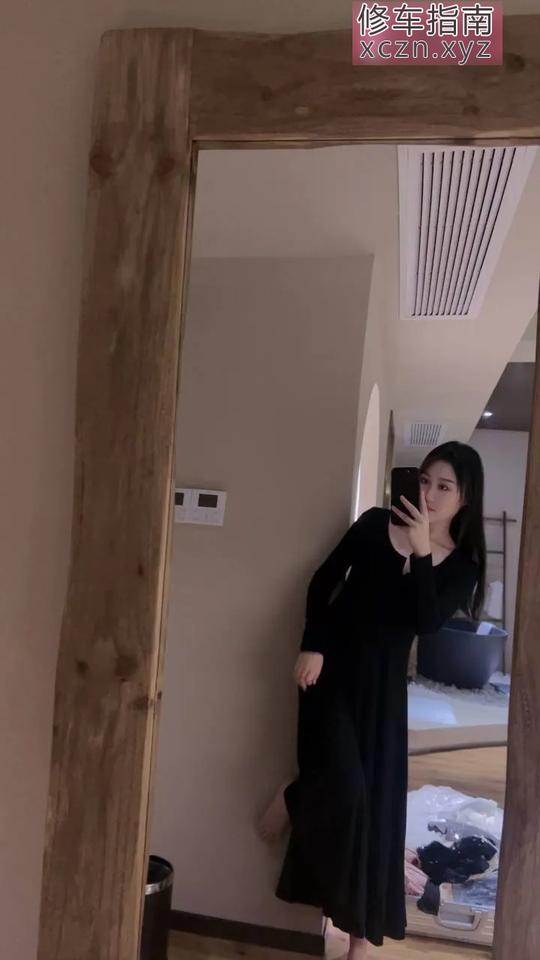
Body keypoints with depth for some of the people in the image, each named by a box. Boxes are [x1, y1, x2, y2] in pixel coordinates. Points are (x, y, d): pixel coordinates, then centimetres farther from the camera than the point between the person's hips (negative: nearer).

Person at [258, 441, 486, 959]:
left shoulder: (462, 564, -1)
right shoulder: (376, 524, -4)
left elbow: (427, 622, -16)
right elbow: (324, 581, -1)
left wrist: (421, 552, -23)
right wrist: (312, 645, -11)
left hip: (384, 684, 2)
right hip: (334, 668, -2)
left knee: (379, 802, 8)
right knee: (342, 787, -16)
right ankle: (289, 801, 21)